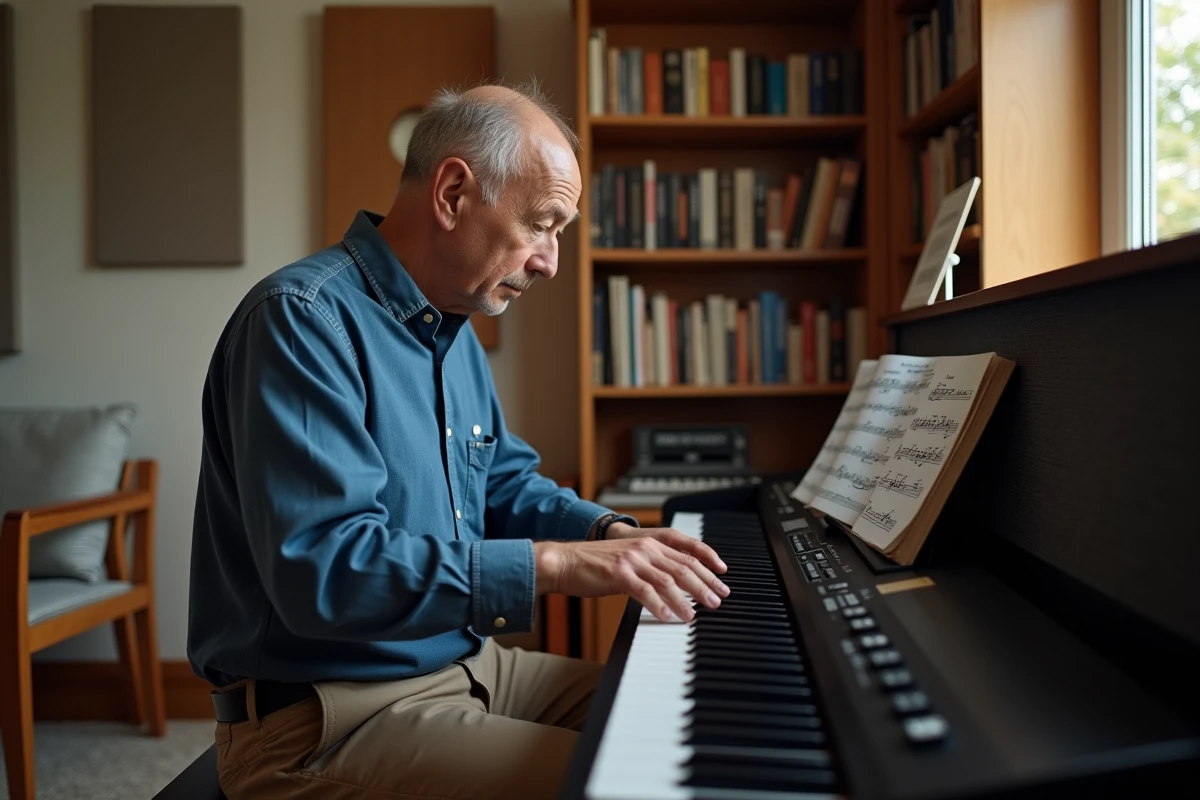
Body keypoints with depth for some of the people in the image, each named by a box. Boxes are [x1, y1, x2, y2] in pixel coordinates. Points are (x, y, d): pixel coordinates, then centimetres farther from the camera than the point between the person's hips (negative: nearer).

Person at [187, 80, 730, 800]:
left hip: (464, 661, 9)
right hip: (327, 715, -9)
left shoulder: (455, 329, 9)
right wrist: (555, 563, -30)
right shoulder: (304, 317, -20)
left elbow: (505, 481, 19)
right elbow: (322, 570, -30)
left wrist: (609, 533, 1)